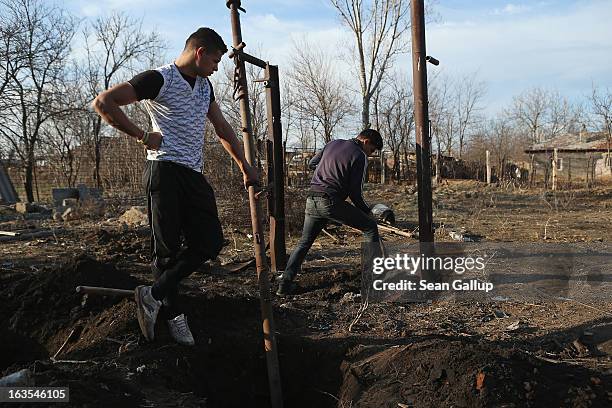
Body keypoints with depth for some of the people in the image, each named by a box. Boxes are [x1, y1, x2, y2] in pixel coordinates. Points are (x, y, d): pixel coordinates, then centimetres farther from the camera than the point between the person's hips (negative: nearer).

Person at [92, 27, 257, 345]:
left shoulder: (204, 85, 20)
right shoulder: (159, 79, -6)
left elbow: (222, 129, 28)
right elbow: (103, 102, -11)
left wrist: (244, 166, 25)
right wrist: (142, 136, -10)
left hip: (194, 175, 8)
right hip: (164, 170, -8)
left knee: (211, 242, 0)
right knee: (167, 247, -5)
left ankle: (154, 295, 6)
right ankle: (172, 313, 10)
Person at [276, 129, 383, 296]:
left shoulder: (333, 144, 16)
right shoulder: (360, 156, -3)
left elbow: (311, 163, 25)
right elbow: (355, 192, -5)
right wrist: (366, 211, 10)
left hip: (311, 199, 6)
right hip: (331, 201, -6)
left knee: (304, 242, 17)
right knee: (370, 226, 9)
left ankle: (285, 283, 11)